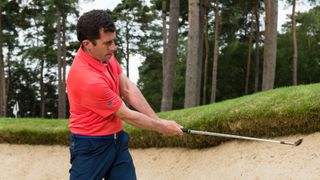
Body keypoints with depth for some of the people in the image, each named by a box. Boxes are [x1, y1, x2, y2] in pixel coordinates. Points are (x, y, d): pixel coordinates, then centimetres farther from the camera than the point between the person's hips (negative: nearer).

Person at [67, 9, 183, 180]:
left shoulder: (105, 54, -4)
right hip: (92, 146, -8)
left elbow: (128, 90, 0)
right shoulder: (88, 79, -29)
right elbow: (126, 115, -17)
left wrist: (159, 121, -6)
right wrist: (161, 127, -5)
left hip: (117, 140, 8)